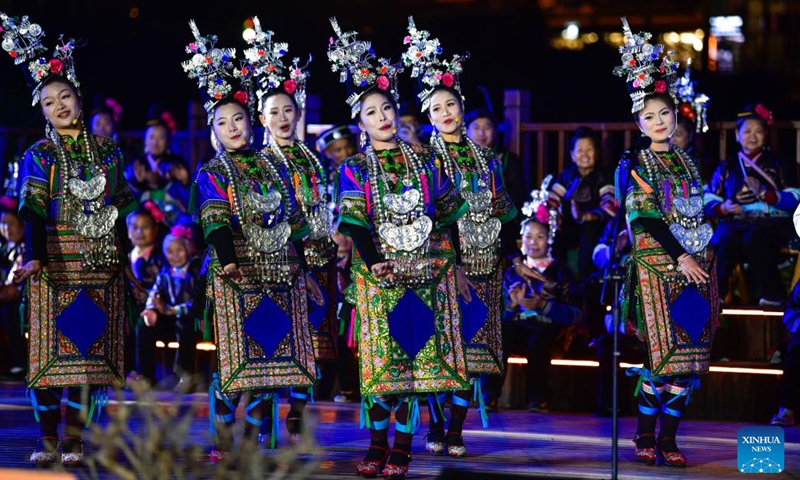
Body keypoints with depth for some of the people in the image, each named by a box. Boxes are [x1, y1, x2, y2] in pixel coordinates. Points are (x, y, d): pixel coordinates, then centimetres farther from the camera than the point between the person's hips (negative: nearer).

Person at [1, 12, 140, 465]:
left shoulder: (107, 151, 11)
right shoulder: (39, 156, 2)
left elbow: (120, 212, 15)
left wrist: (125, 261, 12)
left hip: (101, 264, 3)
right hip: (56, 261, -3)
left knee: (90, 349, -1)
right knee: (52, 349, -5)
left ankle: (74, 440, 2)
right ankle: (48, 439, 0)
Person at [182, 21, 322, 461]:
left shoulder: (272, 166, 15)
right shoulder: (211, 174, 3)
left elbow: (294, 222, 17)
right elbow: (215, 221, -11)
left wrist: (304, 270, 13)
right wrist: (227, 259, -28)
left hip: (278, 274, 4)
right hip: (234, 274, -4)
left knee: (270, 357, 2)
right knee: (232, 360, -7)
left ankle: (253, 441, 9)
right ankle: (223, 444, -1)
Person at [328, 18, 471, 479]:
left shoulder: (423, 159, 9)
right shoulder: (355, 169, 3)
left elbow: (447, 215, 13)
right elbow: (354, 222, -6)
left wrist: (456, 264, 10)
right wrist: (373, 263, -20)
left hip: (425, 270, 1)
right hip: (379, 273, -1)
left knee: (416, 357, -2)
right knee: (381, 360, -3)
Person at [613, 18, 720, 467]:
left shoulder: (687, 162, 15)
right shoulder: (633, 165, 0)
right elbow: (644, 217, -9)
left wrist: (706, 261, 9)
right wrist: (680, 257, -16)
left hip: (696, 264, 5)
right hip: (658, 262, -5)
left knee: (689, 354, -1)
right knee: (666, 351, -12)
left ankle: (669, 437, 4)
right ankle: (645, 435, -1)